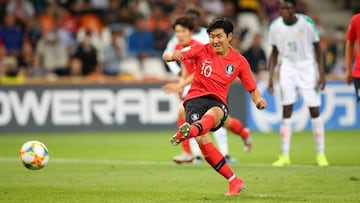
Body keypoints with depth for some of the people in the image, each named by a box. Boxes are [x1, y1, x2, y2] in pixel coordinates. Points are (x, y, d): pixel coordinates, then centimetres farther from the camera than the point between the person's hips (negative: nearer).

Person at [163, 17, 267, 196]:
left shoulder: (239, 62, 8)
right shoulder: (202, 51, 5)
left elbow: (252, 89, 14)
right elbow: (166, 56, -1)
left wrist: (258, 100, -10)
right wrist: (173, 56, -26)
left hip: (217, 102, 0)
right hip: (195, 99, 0)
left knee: (214, 113, -40)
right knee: (202, 139, -26)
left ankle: (190, 130, -75)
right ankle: (234, 181, -16)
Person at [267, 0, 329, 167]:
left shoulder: (307, 23, -14)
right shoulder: (275, 26, -6)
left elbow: (317, 49, -6)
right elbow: (274, 52, 6)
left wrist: (321, 74, -11)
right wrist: (271, 76, 0)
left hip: (307, 68, -2)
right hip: (288, 68, 2)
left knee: (314, 110, -4)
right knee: (286, 110, -4)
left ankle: (321, 154, 5)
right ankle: (285, 156, 1)